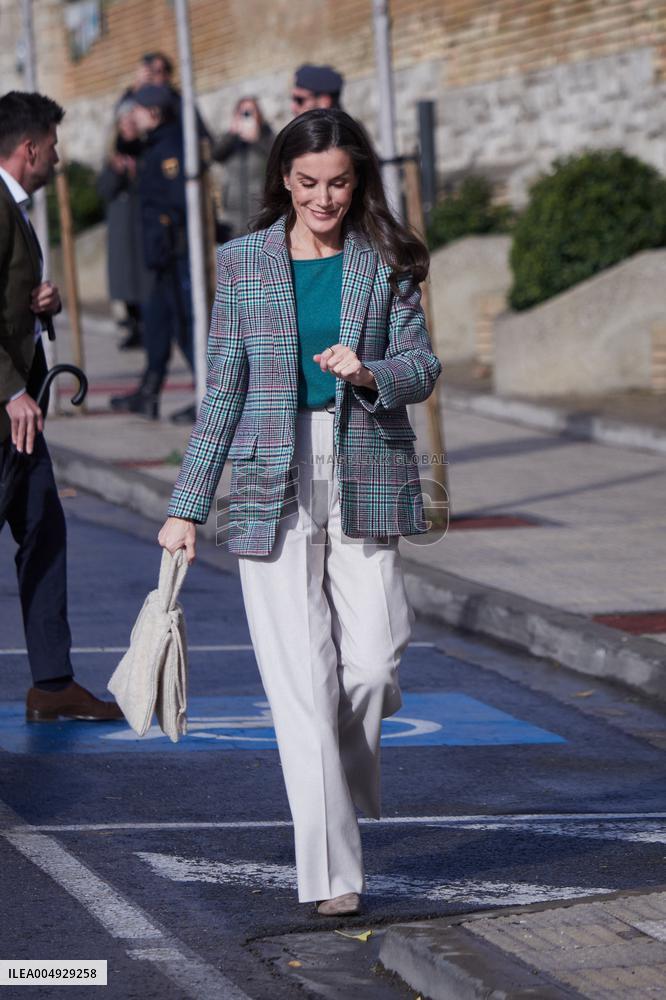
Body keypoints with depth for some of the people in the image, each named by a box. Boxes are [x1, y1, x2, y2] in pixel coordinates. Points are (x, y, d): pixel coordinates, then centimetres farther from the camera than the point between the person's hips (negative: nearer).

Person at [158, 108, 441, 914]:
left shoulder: (386, 264, 7)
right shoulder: (243, 263, 6)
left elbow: (422, 366, 4)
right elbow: (223, 389, 8)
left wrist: (370, 373, -20)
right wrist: (187, 507, 6)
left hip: (365, 483, 1)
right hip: (274, 489, -1)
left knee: (373, 661, -6)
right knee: (301, 680, -6)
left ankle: (346, 795, 27)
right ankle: (331, 872, -4)